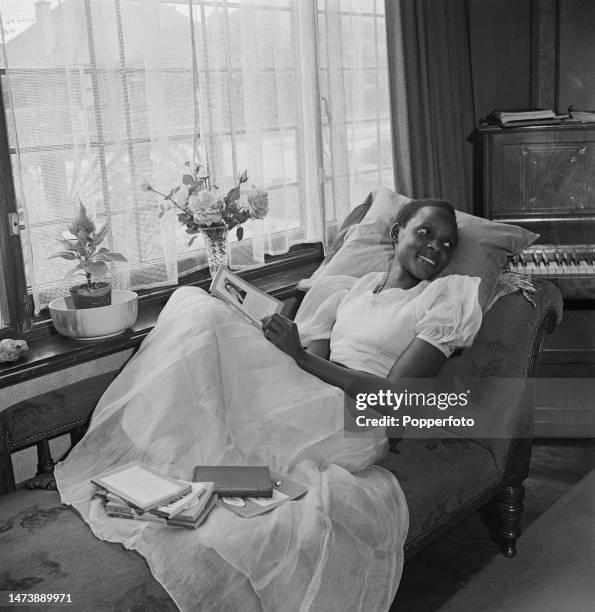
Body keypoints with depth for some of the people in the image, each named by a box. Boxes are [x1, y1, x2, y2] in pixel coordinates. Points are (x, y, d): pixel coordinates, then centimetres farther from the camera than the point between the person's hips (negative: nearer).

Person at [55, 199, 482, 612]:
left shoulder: (446, 295, 7)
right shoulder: (356, 286, 23)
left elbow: (395, 395, -6)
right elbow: (316, 357, 11)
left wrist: (301, 357, -12)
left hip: (359, 422, -5)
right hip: (309, 406, 6)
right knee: (194, 302, -13)